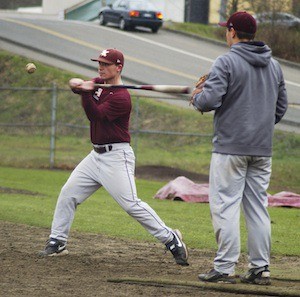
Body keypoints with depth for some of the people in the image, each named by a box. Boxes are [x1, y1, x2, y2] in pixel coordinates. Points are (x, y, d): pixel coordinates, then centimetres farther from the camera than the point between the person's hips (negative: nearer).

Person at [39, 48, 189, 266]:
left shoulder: (121, 98, -17)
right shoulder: (99, 83, 10)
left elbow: (95, 115, -20)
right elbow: (77, 85, 2)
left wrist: (86, 92, -32)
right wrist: (78, 83, -21)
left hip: (116, 156, -9)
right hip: (96, 156, 9)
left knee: (131, 204, -17)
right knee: (68, 194, 8)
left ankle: (171, 239, -12)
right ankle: (57, 243, 16)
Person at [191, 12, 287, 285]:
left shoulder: (227, 63, -10)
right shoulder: (274, 66, 11)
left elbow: (209, 100, -18)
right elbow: (281, 107, 16)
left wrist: (196, 97, 3)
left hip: (230, 148, -6)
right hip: (263, 149, 6)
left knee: (225, 206, -4)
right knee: (257, 208, 10)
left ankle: (224, 269, -7)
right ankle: (260, 269, 10)